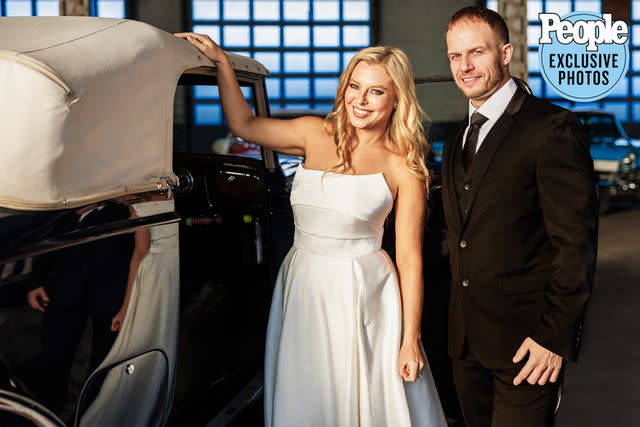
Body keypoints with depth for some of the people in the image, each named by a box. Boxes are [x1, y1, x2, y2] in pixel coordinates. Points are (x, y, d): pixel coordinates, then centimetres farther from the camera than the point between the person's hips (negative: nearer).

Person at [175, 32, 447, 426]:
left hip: (363, 297, -3)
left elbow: (410, 258, -7)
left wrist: (410, 340, -8)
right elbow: (244, 125, 13)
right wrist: (222, 62, 6)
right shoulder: (316, 135, 4)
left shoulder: (403, 168, -6)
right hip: (302, 290, 4)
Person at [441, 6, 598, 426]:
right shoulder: (457, 140, 13)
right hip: (466, 340, 7)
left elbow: (576, 241, -15)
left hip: (526, 342, -7)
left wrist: (556, 335, -17)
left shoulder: (553, 128, -12)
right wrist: (458, 322, 13)